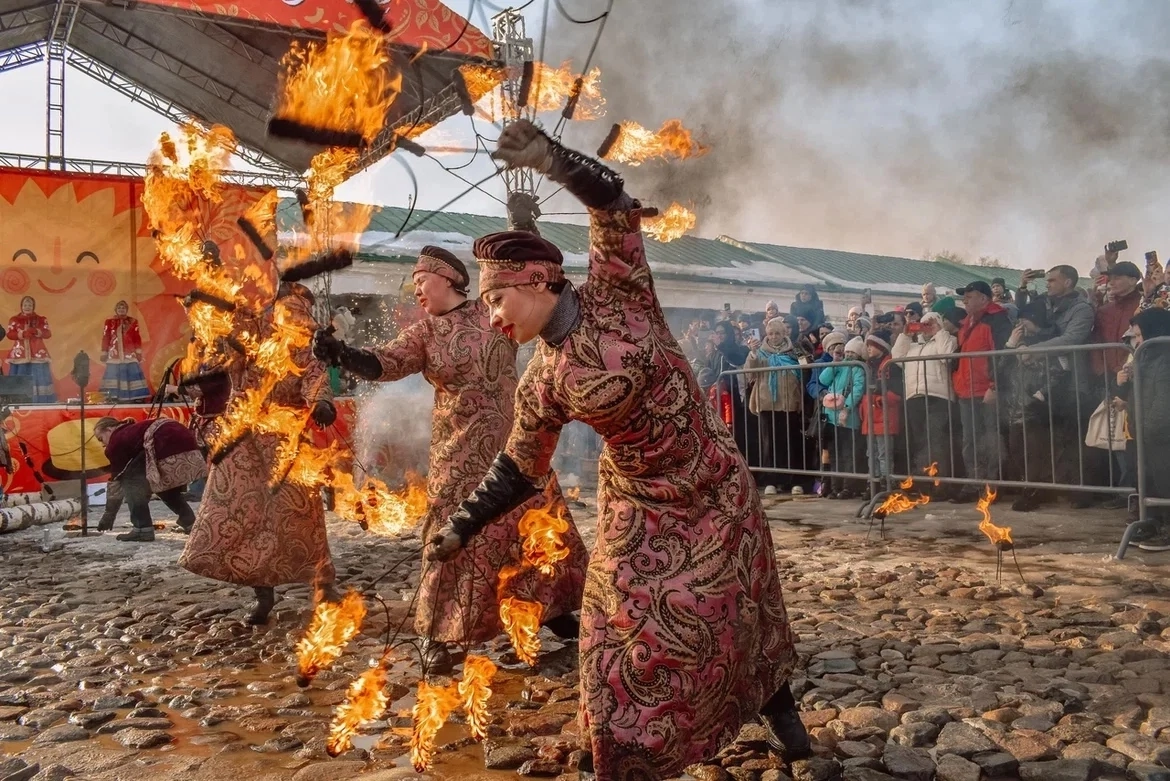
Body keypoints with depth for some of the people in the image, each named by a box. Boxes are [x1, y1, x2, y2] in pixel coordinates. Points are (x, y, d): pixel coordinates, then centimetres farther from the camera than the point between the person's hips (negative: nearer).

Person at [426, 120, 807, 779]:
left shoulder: (616, 294, -16)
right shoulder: (542, 385, -9)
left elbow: (616, 207, -27)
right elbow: (520, 470, 1)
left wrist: (552, 160, -43)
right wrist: (462, 526, -1)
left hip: (714, 483, -1)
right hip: (640, 503, 2)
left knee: (737, 606, 14)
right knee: (632, 624, 1)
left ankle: (777, 705, 41)